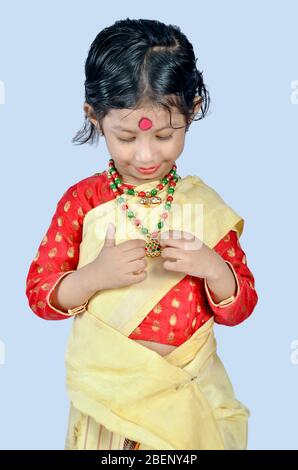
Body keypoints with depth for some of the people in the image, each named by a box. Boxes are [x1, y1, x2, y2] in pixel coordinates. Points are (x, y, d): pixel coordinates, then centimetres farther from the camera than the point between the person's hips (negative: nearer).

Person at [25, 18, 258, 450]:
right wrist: (93, 276, -23)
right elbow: (38, 294, -4)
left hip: (190, 396, 1)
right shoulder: (81, 200, -7)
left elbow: (239, 309, 0)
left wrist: (212, 267, -21)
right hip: (106, 393, 0)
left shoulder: (204, 204, -4)